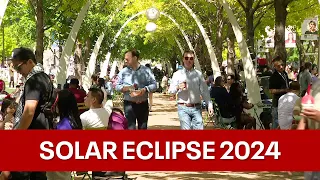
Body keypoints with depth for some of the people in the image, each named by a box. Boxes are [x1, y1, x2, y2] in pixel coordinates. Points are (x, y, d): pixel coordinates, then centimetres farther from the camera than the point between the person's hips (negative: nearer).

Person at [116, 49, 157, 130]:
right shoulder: (123, 72, 3)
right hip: (129, 104, -1)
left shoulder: (146, 70, 1)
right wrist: (126, 88, -16)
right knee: (131, 127, -7)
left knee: (143, 127, 10)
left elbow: (154, 85, -3)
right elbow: (117, 86, 4)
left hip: (143, 104, 1)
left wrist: (144, 90, -21)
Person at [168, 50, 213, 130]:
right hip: (183, 108, -2)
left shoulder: (198, 74, 11)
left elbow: (205, 91, 9)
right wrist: (178, 87, -18)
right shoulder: (177, 74, 7)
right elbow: (170, 90, 3)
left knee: (199, 128, -3)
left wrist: (209, 105, -1)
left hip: (196, 108, 2)